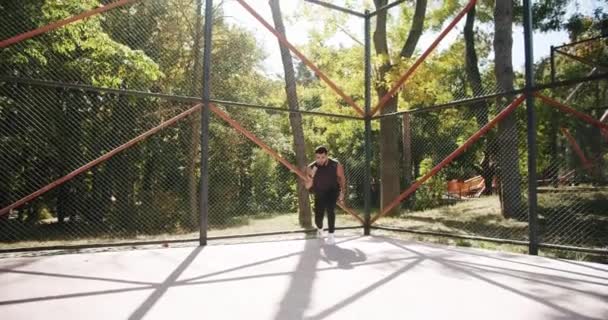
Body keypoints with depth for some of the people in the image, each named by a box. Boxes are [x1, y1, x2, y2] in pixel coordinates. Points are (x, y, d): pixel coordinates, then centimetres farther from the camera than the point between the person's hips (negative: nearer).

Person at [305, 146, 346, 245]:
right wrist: (311, 176, -34)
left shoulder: (335, 165, -19)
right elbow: (308, 186, -17)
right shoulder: (311, 168, -17)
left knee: (330, 209, -28)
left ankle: (331, 234, -13)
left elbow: (342, 178, -1)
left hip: (332, 191, -2)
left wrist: (342, 192, -6)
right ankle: (320, 229, 41)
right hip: (319, 194, 2)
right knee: (318, 217, 4)